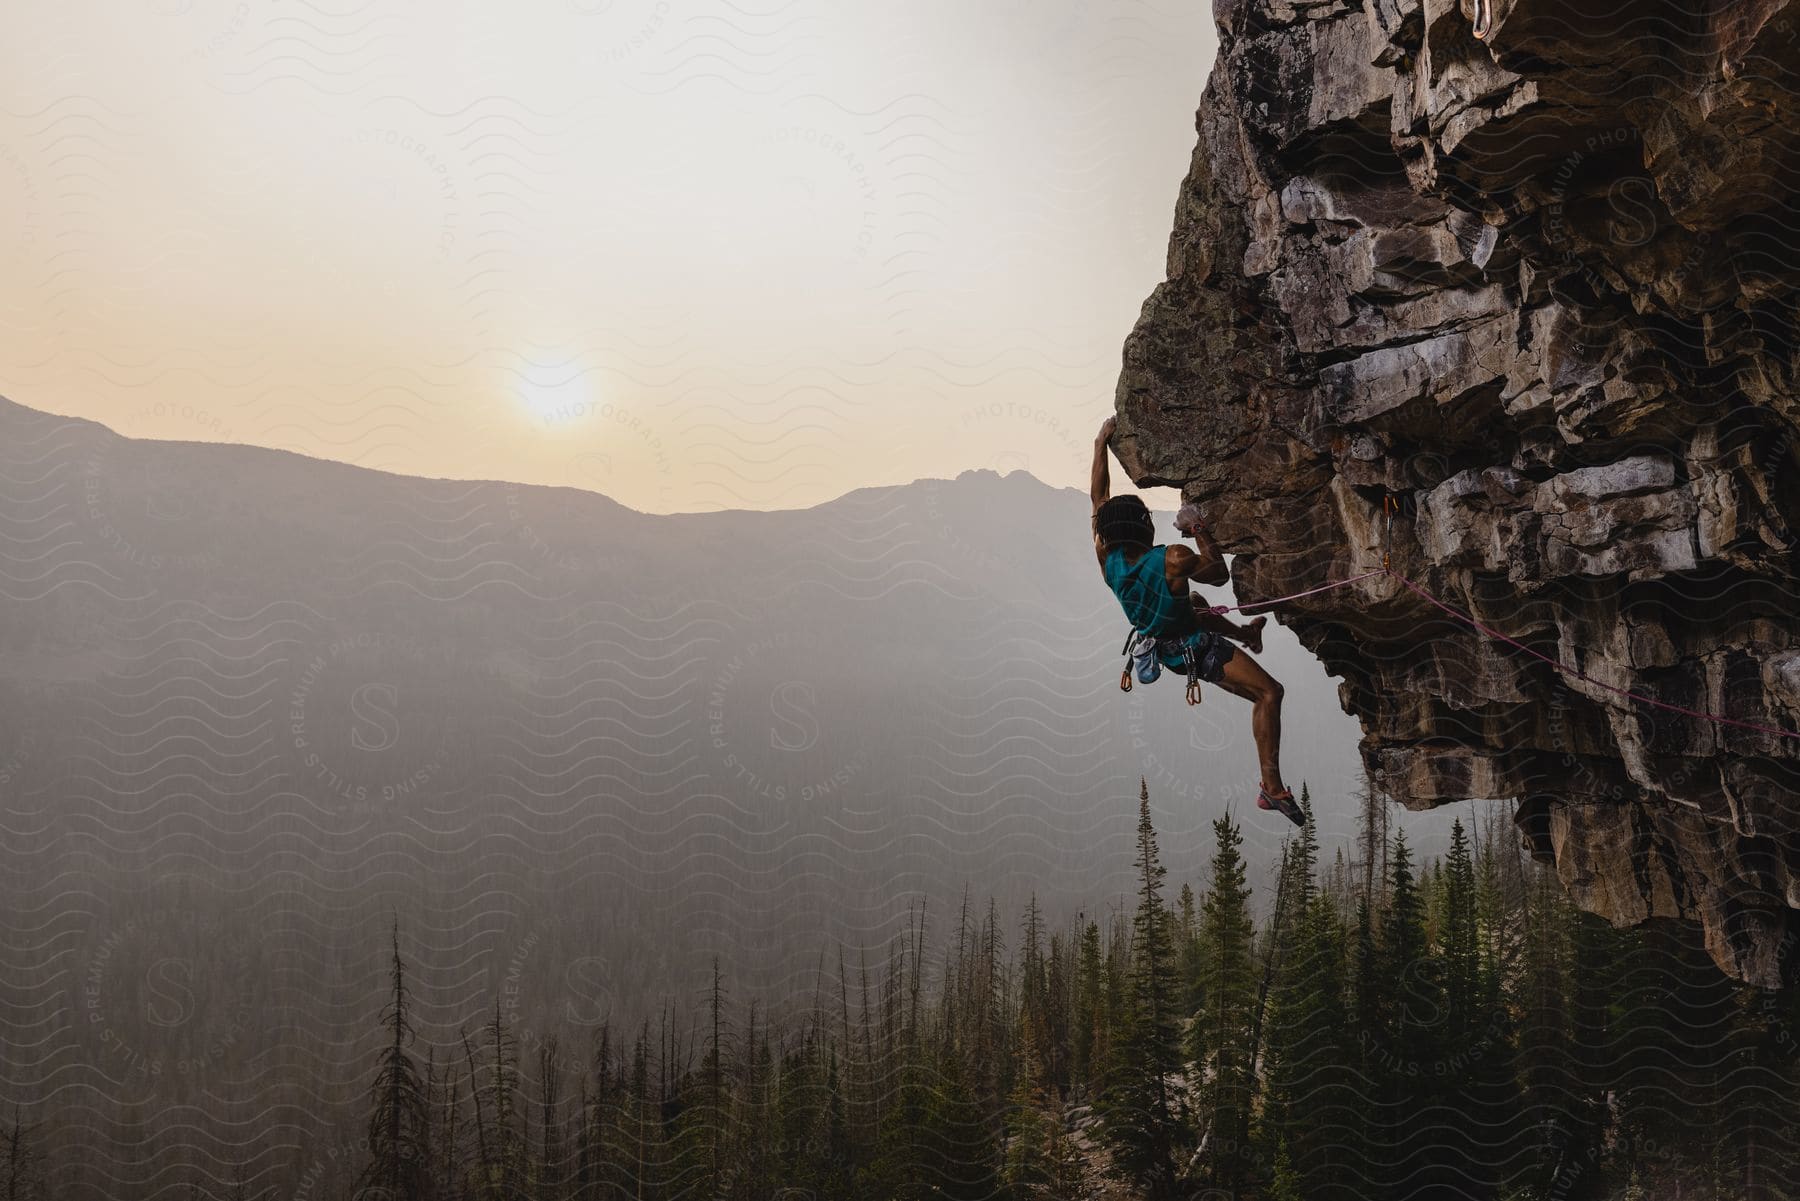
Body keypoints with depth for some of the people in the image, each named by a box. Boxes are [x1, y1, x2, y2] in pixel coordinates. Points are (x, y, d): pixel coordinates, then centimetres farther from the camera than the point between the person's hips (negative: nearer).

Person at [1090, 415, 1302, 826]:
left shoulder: (1106, 558, -15)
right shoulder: (1173, 559, -30)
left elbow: (1099, 500, -2)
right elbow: (1221, 574, -12)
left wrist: (1101, 443, 4)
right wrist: (1202, 533, 0)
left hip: (1160, 645, 7)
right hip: (1195, 649, -7)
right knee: (1268, 692, -9)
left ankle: (1244, 633, 64)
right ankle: (1272, 786, -13)